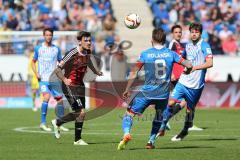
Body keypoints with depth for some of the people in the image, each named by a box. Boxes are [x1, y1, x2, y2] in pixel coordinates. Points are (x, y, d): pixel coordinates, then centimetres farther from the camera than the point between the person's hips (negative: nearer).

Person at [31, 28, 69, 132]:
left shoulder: (56, 49, 8)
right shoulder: (38, 48, 3)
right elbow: (33, 62, 12)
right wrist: (36, 73, -3)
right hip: (43, 79, -3)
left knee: (59, 99, 2)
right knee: (46, 97, -23)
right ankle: (43, 123, -17)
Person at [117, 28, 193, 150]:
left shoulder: (145, 54, -4)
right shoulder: (171, 54, 0)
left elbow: (134, 73, -4)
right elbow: (188, 65, 1)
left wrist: (127, 90, 4)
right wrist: (187, 70, 25)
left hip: (147, 93, -2)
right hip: (163, 94, 2)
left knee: (129, 113, 6)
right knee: (159, 118, 24)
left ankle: (126, 133, -18)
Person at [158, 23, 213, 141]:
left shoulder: (204, 46, -8)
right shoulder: (188, 46, 12)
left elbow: (209, 63, -21)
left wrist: (194, 67, -29)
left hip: (196, 85, -5)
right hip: (183, 81, 5)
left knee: (190, 109, 6)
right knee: (171, 102, -10)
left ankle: (185, 131, 26)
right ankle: (162, 127, 1)